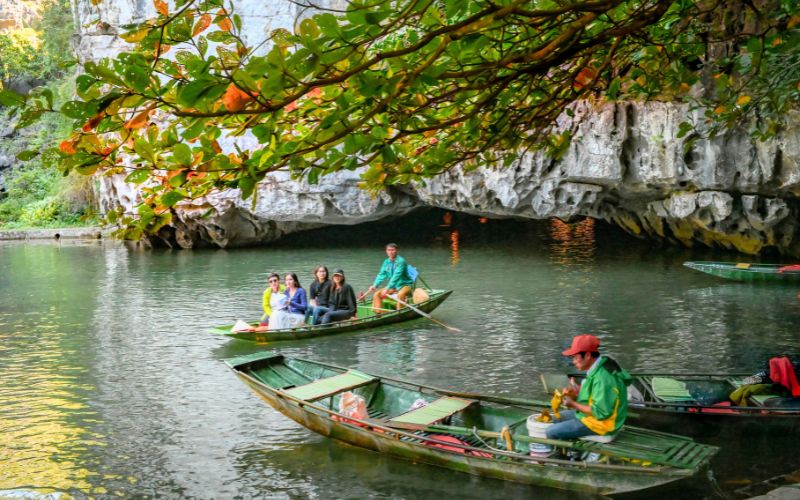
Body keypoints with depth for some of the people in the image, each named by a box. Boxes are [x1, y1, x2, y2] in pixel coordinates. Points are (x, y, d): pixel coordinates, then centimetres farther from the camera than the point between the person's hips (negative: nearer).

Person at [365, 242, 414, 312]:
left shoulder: (401, 261, -19)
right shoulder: (386, 262, 3)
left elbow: (396, 276, -27)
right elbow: (381, 275, 0)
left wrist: (387, 288, -34)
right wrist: (374, 285, -17)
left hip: (405, 285, -7)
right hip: (393, 286, 7)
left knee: (400, 294, -38)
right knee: (377, 294, -6)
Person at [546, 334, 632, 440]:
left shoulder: (602, 378, -30)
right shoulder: (599, 368, 1)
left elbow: (600, 412, -28)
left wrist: (573, 404, -19)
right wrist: (578, 391, -1)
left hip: (600, 423, -11)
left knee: (551, 432, -10)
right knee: (557, 418, 21)